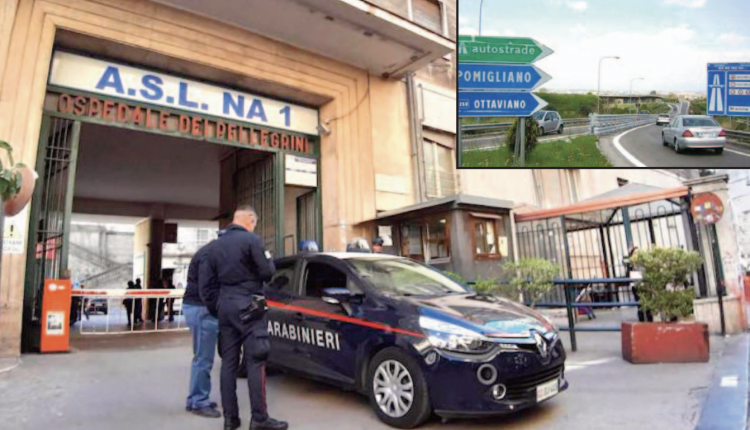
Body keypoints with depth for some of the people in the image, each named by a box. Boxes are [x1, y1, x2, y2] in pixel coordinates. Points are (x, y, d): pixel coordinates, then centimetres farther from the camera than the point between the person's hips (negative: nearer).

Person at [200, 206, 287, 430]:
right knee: (255, 362, -2)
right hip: (248, 307, -6)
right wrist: (268, 259, 12)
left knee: (228, 361, 11)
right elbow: (267, 272, -9)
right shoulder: (252, 239, -10)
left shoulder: (216, 245, 10)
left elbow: (205, 282, 10)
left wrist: (215, 308, 17)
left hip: (225, 307, 7)